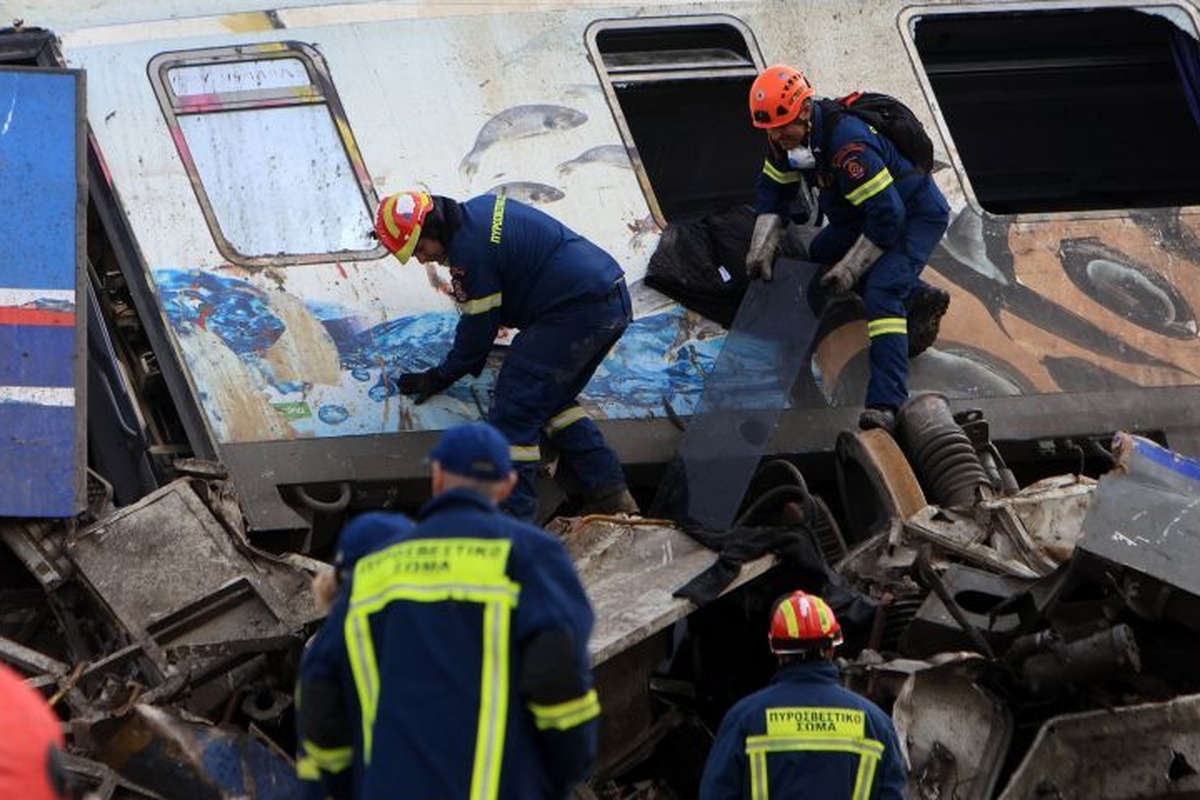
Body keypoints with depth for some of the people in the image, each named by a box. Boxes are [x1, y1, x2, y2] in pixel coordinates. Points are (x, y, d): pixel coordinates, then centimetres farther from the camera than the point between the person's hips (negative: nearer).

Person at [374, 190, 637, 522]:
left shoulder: (470, 251, -16)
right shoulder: (482, 208, 15)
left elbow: (477, 331, -7)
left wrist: (439, 378, 7)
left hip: (578, 313, -11)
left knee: (513, 411, -9)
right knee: (552, 401, 23)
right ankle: (612, 497, 19)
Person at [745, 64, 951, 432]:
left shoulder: (846, 143, -36)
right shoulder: (788, 137, -8)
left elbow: (887, 215, -34)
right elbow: (772, 189, 9)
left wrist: (849, 269, -27)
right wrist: (762, 248, -3)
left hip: (916, 217, -10)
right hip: (867, 212, 10)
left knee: (880, 293, -28)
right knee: (821, 254, 21)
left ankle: (886, 404, -37)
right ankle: (920, 299, 27)